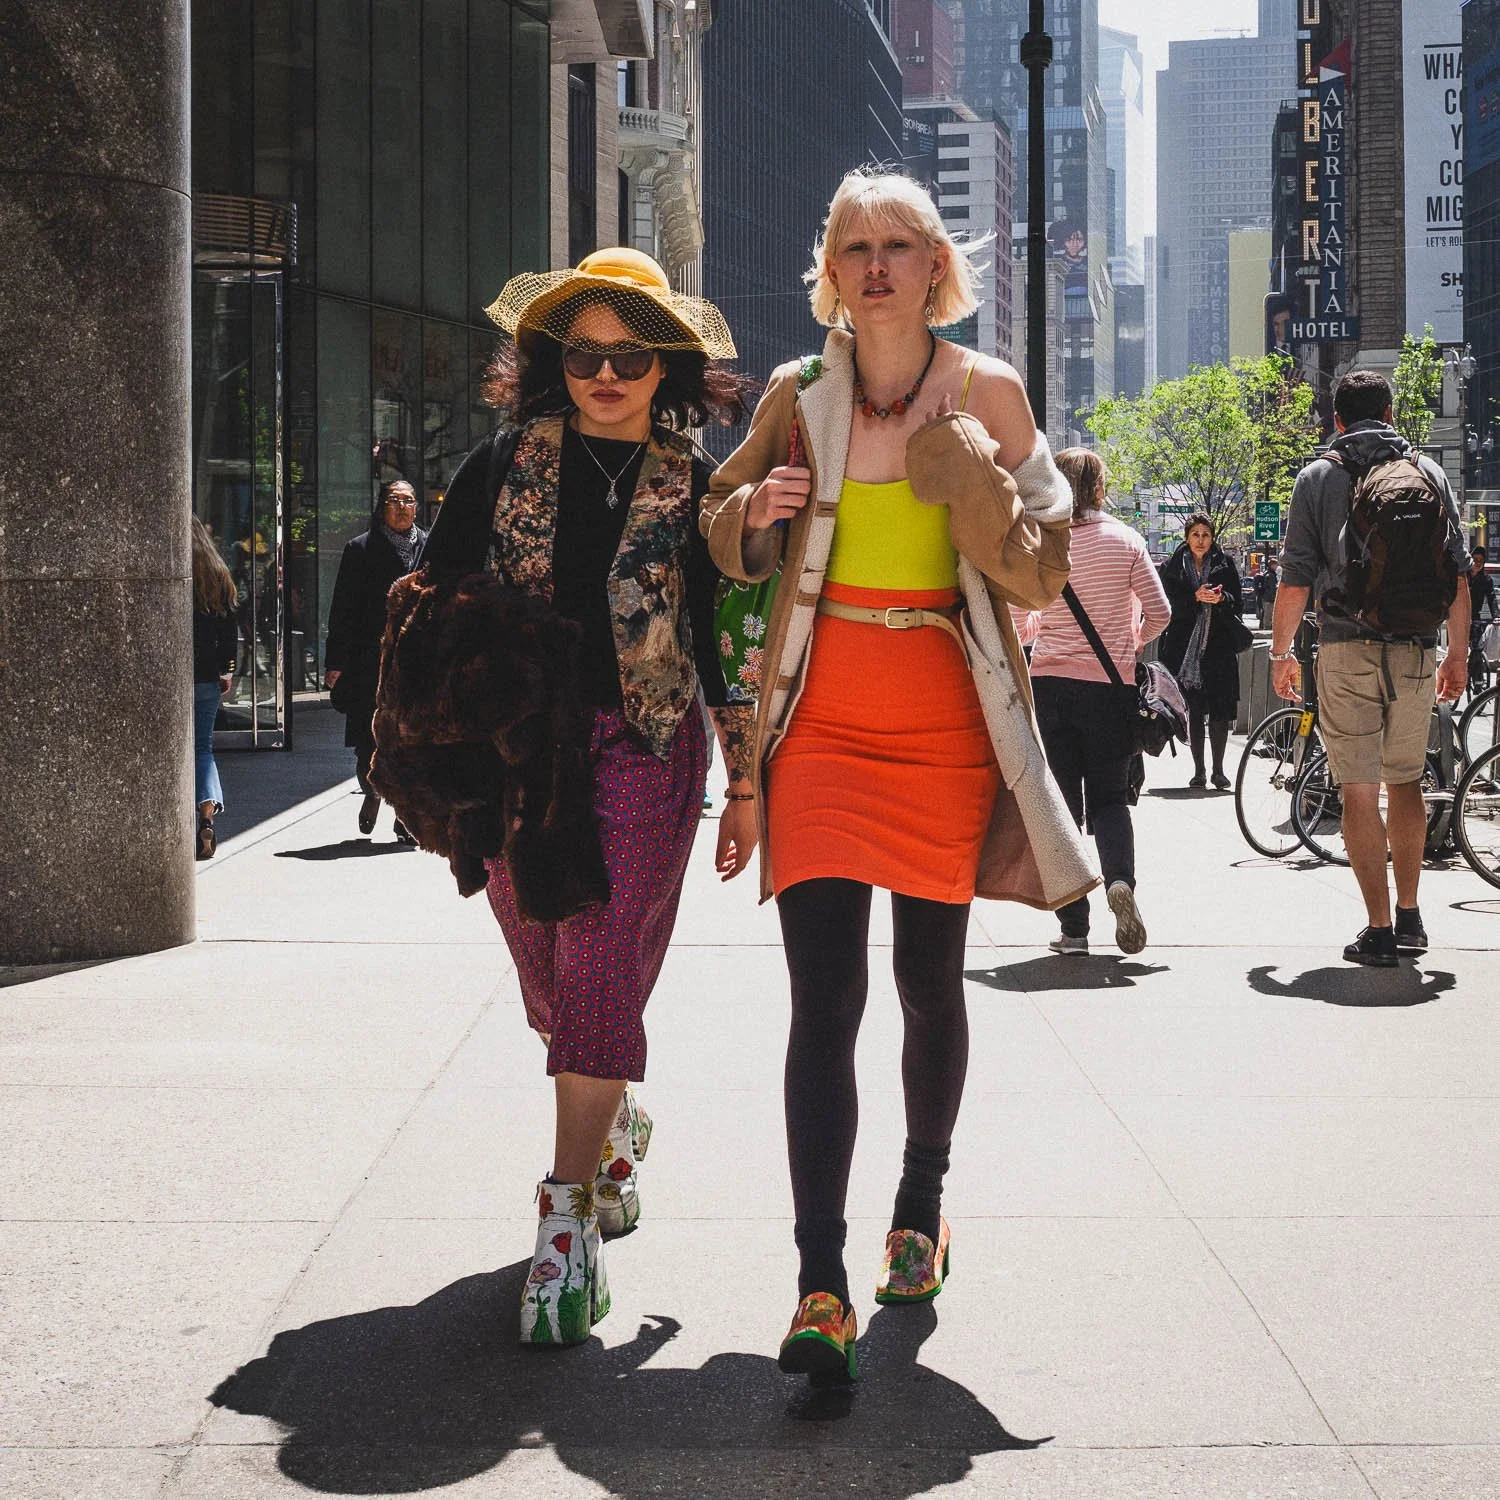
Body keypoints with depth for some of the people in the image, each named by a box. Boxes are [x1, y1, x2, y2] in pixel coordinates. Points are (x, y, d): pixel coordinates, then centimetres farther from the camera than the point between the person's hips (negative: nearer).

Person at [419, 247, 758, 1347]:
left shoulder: (694, 492, 2)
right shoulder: (501, 469, 4)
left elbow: (725, 644, 6)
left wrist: (746, 784, 5)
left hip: (644, 755, -2)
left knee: (599, 978, -10)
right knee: (551, 982, 11)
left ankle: (569, 1221, -6)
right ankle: (617, 1125, 41)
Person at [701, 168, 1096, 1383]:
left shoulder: (988, 395, 1)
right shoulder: (797, 395, 5)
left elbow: (1043, 573, -1)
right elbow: (728, 541, 17)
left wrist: (973, 480, -17)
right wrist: (755, 510, -6)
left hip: (947, 727, 0)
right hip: (822, 725, 0)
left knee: (931, 980, 10)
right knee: (824, 995, -9)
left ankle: (922, 1205, 35)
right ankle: (821, 1286, -11)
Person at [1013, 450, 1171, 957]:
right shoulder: (1124, 540, 0)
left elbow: (1018, 627, 3)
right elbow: (1159, 613, 0)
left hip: (1050, 683, 0)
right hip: (1111, 683, 0)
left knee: (1062, 803, 6)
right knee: (1110, 796, 12)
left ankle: (1073, 926, 2)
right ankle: (1120, 877, -18)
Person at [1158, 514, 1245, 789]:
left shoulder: (1225, 564, 8)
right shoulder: (1172, 567, 7)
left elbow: (1238, 605, 5)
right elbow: (1171, 606, -1)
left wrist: (1221, 599, -16)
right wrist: (1195, 598, -18)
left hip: (1219, 648, 0)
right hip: (1185, 649, 0)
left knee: (1220, 712, -4)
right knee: (1193, 711, 1)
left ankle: (1218, 769, 6)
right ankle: (1198, 770, 9)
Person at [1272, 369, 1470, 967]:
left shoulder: (1318, 476, 2)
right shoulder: (1429, 473, 9)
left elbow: (1295, 578, -2)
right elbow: (1457, 574, 8)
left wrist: (1280, 652, 8)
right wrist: (1458, 653, 16)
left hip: (1347, 649, -3)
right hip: (1416, 649, 3)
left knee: (1359, 790, -1)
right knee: (1406, 781, 18)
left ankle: (1379, 930, -4)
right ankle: (1409, 917, 23)